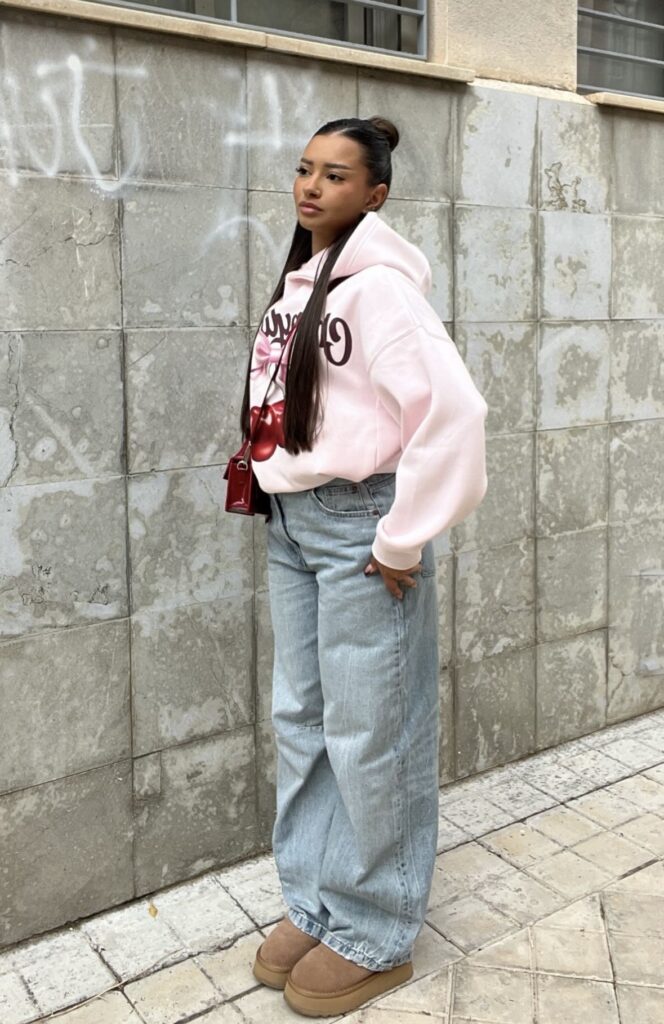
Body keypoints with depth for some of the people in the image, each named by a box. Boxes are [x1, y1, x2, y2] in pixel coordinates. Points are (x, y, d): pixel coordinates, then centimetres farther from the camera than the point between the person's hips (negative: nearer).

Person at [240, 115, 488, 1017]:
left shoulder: (378, 286, -14)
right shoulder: (298, 280, 11)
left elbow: (453, 412, -24)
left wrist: (401, 540, -19)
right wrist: (263, 474, 12)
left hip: (358, 525, -8)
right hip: (291, 521, 9)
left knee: (369, 735, 3)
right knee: (300, 722, 15)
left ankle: (375, 936, 21)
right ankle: (314, 902, 32)